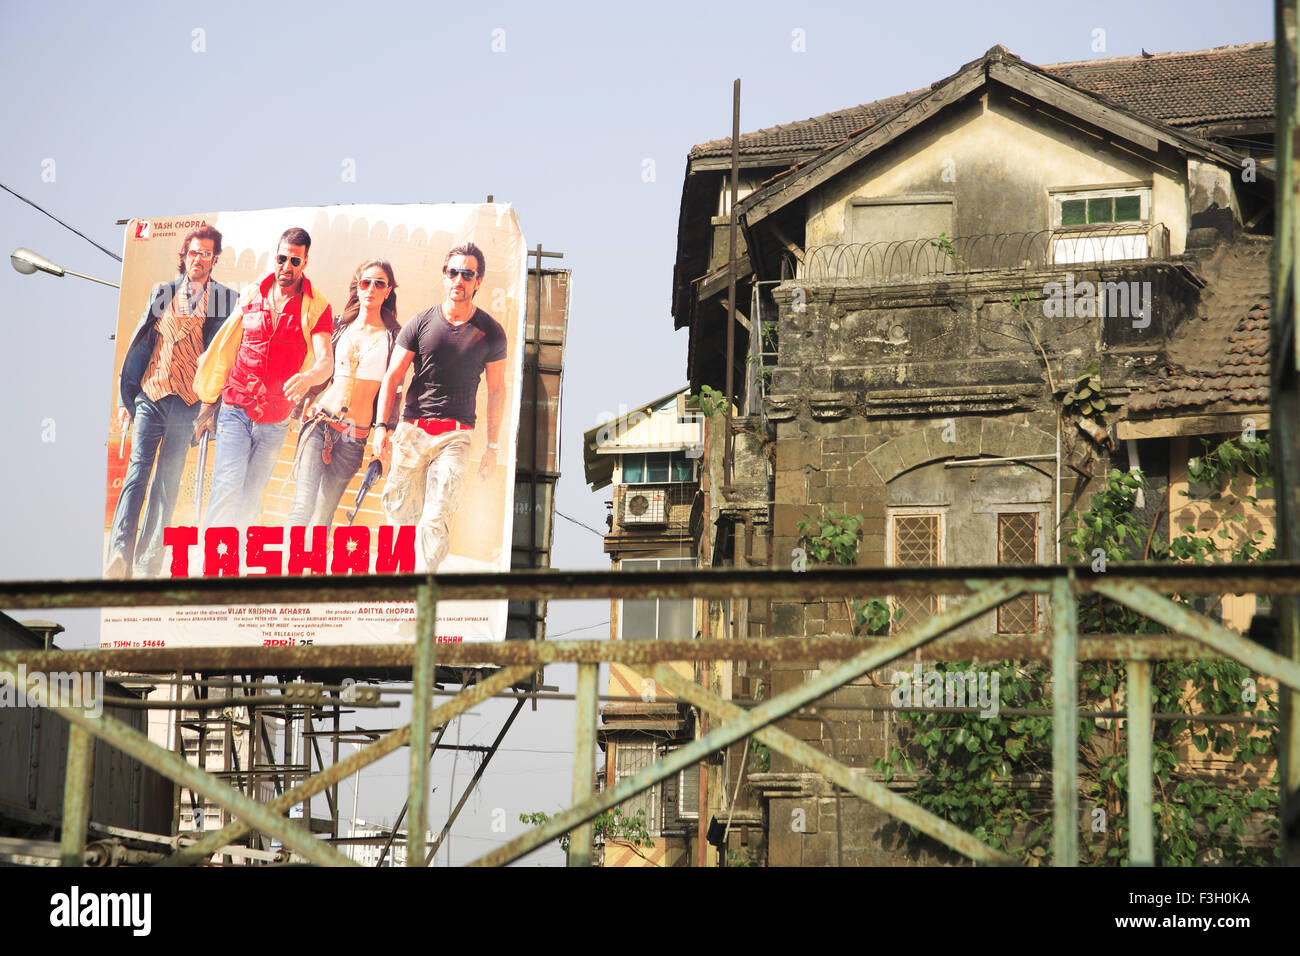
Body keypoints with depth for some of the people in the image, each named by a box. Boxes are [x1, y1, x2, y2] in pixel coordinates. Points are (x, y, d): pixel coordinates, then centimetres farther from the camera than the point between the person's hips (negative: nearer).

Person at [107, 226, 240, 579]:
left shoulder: (226, 299, 7)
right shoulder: (163, 293, 12)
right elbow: (141, 344, 15)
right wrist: (128, 397, 11)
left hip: (188, 403, -1)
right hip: (151, 396, 2)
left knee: (167, 483, -1)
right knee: (137, 472, -7)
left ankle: (146, 564, -2)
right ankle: (119, 556, -12)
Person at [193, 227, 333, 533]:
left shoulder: (316, 307, -3)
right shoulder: (253, 295, 3)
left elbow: (326, 360, -16)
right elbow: (224, 349, 11)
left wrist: (309, 377, -40)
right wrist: (208, 402, 12)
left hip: (275, 421, 0)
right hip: (235, 411, 0)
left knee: (251, 497, 6)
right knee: (227, 488, -14)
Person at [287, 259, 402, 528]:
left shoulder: (393, 337, 3)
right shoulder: (340, 327, 12)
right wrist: (307, 406, 7)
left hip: (355, 435, -1)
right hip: (320, 422, 1)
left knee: (323, 516, 1)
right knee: (303, 506, -14)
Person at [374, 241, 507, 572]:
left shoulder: (490, 332, 3)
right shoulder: (420, 324, 4)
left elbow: (496, 389, 10)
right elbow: (392, 377, 5)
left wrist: (493, 446, 9)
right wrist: (381, 427, -6)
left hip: (455, 435, -2)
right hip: (412, 429, 2)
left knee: (436, 519, -14)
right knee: (398, 508, 3)